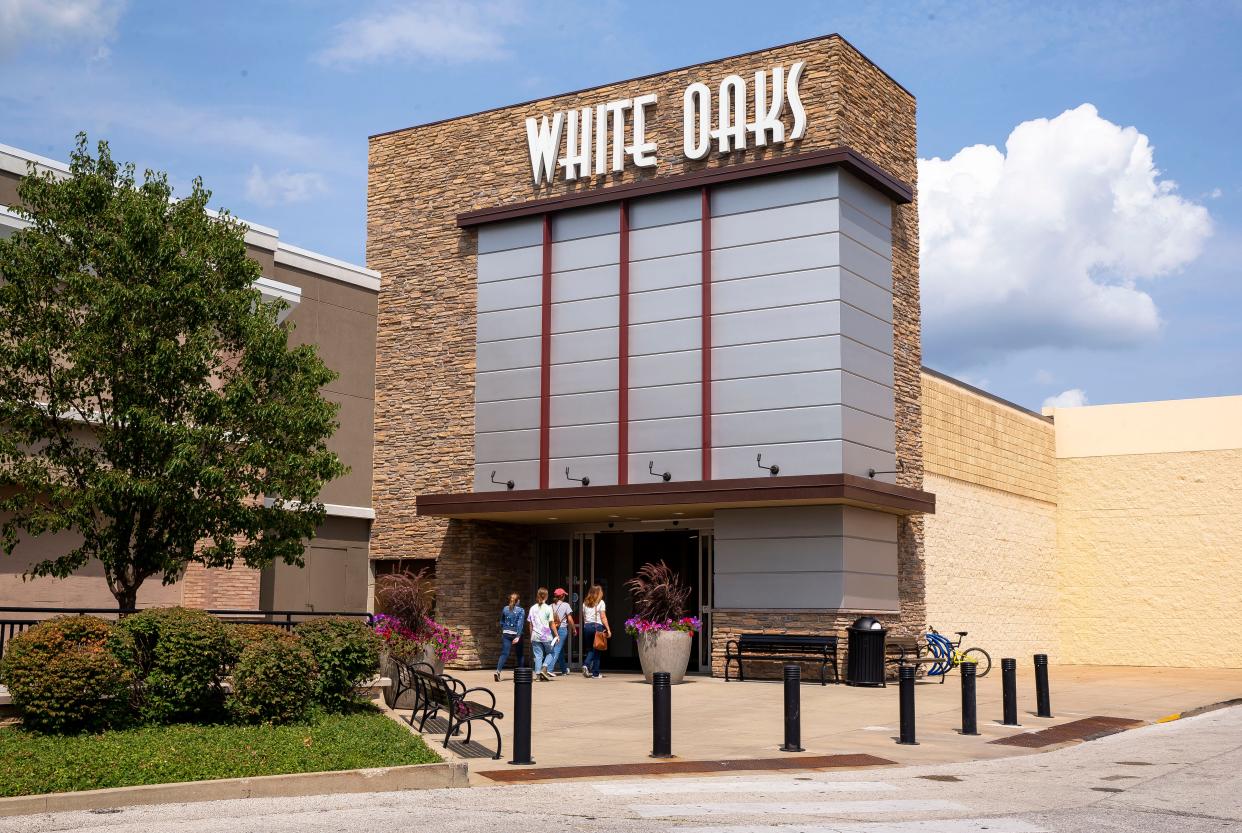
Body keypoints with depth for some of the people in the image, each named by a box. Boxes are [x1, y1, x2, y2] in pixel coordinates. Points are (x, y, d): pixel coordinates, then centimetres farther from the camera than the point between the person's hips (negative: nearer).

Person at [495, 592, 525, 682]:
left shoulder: (505, 609, 5)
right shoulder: (521, 610, -5)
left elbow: (501, 622, 14)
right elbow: (520, 624, -14)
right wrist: (518, 636, -18)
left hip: (506, 634, 2)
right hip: (516, 634, -2)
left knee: (504, 653, -5)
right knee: (520, 654, 15)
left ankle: (498, 670, -25)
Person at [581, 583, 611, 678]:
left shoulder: (585, 603, 10)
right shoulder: (600, 602, -2)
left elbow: (583, 617, 10)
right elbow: (603, 617, -6)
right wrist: (608, 629, -5)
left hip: (587, 626, 4)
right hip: (597, 626, -4)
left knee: (590, 649, 14)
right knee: (597, 650, 4)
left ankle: (586, 665, -11)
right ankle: (595, 673, 5)